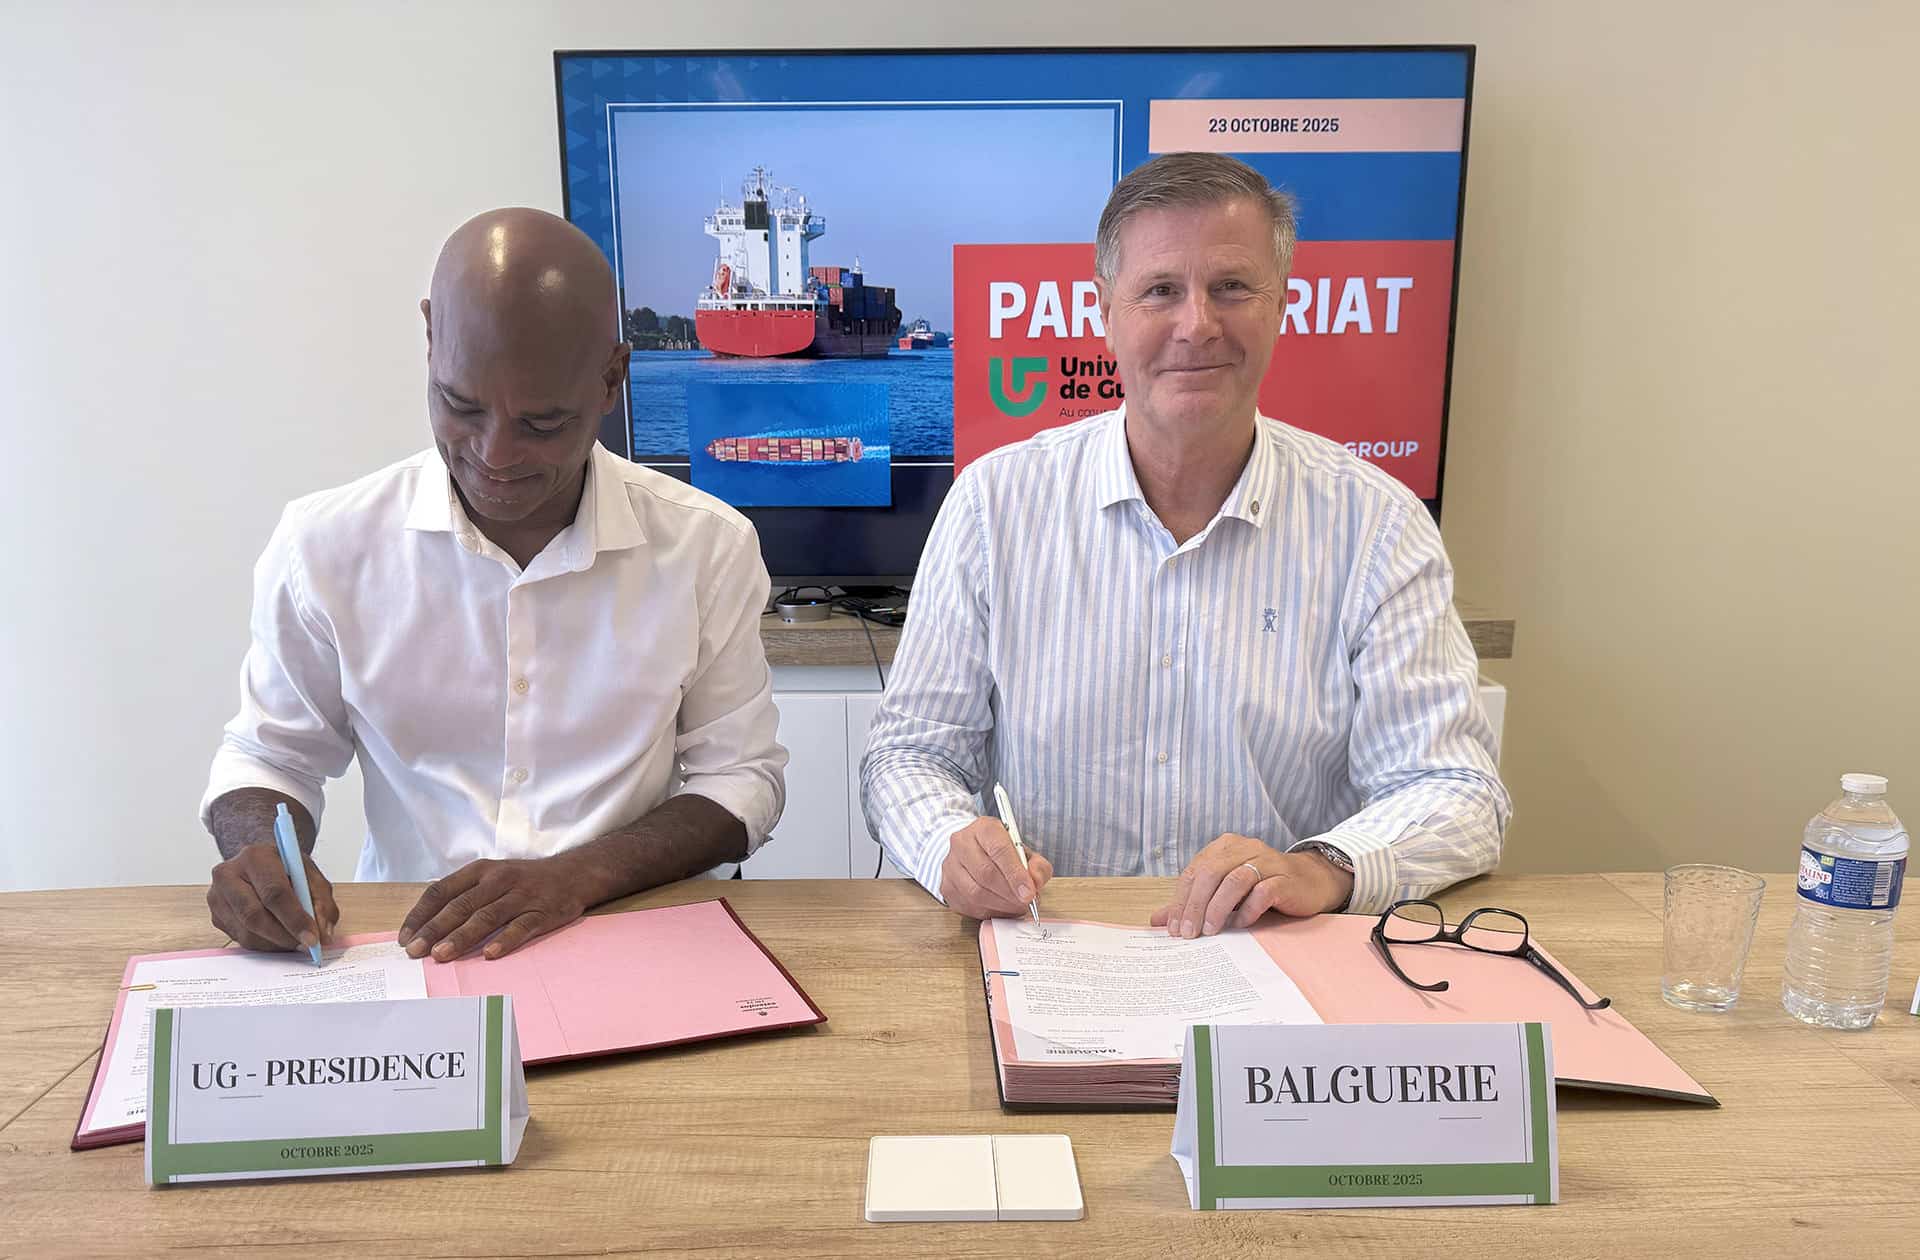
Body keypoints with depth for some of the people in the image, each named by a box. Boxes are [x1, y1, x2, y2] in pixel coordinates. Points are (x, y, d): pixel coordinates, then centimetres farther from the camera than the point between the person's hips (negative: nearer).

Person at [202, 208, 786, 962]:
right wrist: (261, 850, -12)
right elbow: (270, 755, 12)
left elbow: (739, 778, 0)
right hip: (406, 949, 0)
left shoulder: (708, 547, -5)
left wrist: (581, 874, -16)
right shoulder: (325, 546, -2)